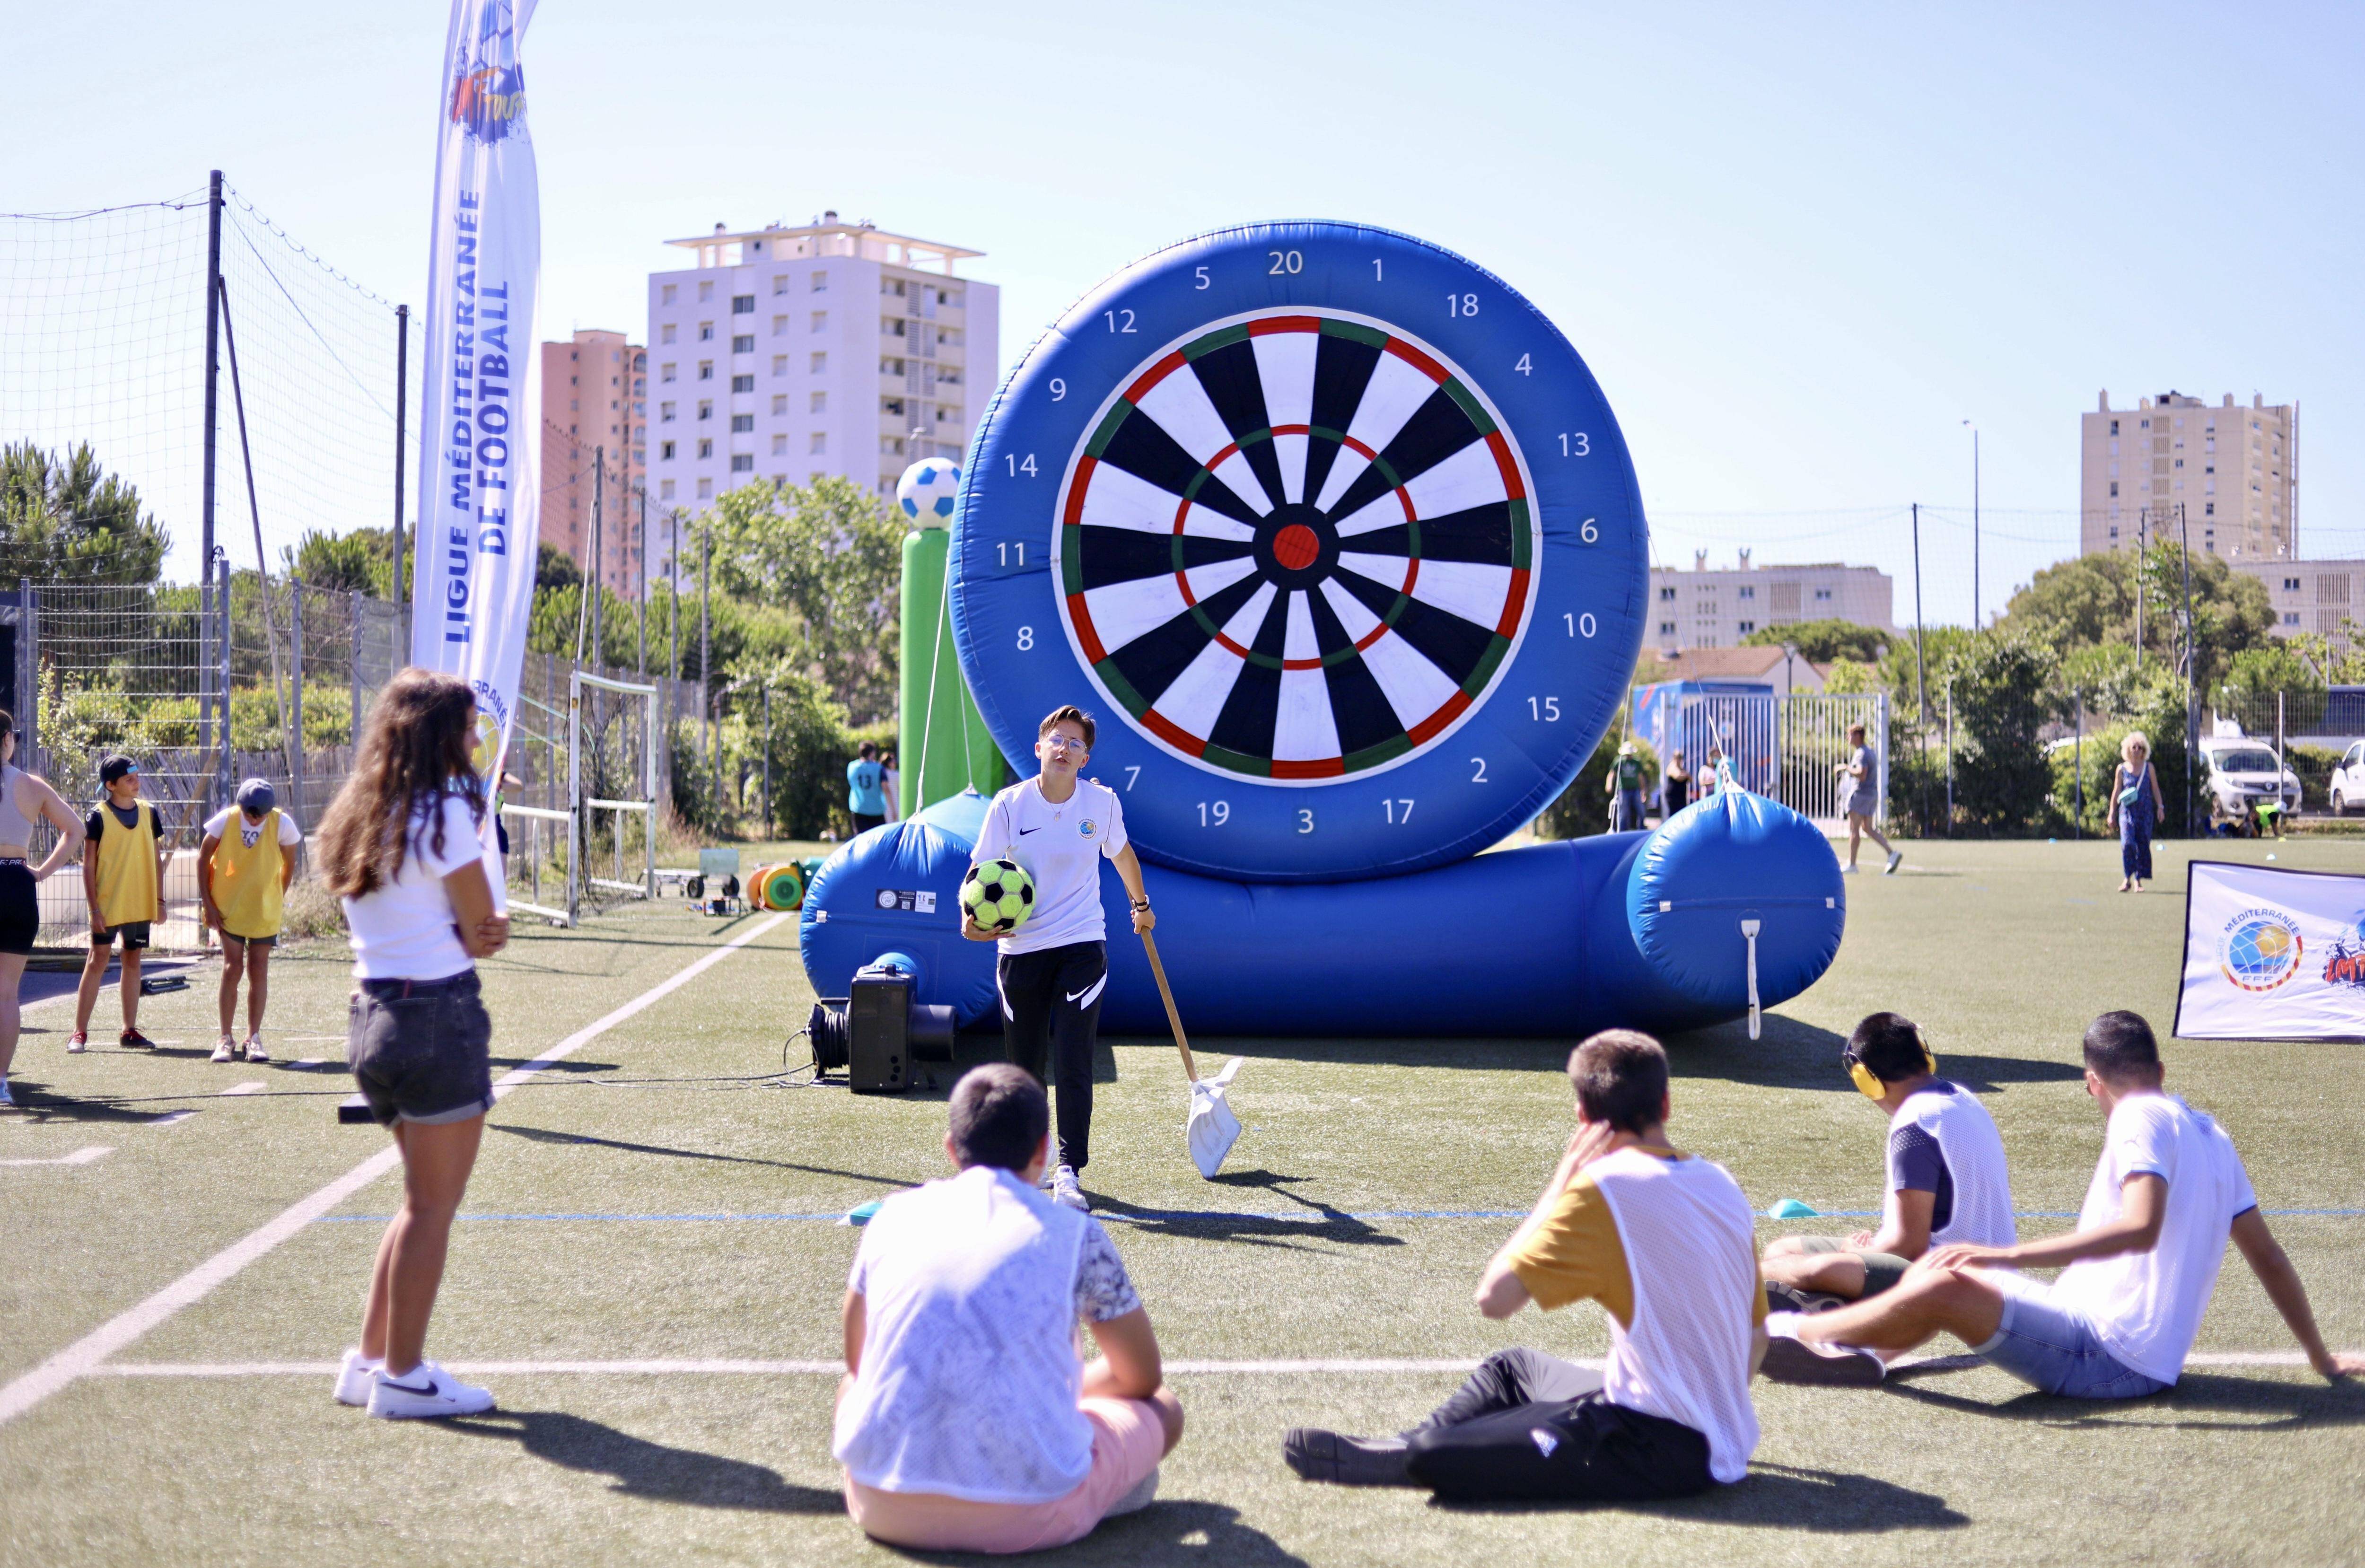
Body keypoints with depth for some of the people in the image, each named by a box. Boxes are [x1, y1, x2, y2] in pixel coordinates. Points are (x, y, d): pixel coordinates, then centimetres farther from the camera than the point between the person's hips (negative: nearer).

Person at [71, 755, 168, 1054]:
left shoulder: (149, 813, 7)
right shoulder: (98, 816, -7)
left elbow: (157, 858, 12)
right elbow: (88, 865, -7)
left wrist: (160, 900, 8)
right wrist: (94, 908, -11)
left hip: (141, 904, 4)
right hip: (108, 904, -4)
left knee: (133, 961, 9)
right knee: (98, 962, -4)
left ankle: (130, 1031, 15)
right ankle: (79, 1032, 0)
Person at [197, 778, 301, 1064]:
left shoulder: (282, 824, -12)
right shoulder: (226, 820, -13)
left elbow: (288, 865, 3)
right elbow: (203, 859, -2)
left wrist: (279, 899, 6)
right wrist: (208, 903, -4)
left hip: (265, 910, 1)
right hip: (228, 908, -1)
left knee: (259, 971, 3)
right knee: (232, 968, -5)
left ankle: (254, 1038, 12)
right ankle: (225, 1040, 1)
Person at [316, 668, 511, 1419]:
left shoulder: (351, 820, 12)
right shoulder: (445, 815, -13)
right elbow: (482, 928, -10)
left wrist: (471, 934, 3)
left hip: (370, 1013, 8)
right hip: (440, 1016, -8)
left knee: (423, 1198, 20)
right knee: (432, 1204, 1)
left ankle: (368, 1359, 22)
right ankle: (402, 1375, 6)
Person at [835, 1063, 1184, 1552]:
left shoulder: (893, 1215, 10)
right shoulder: (1077, 1234, 3)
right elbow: (1143, 1378, 16)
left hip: (886, 1511, 2)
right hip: (1026, 1520, -2)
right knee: (1163, 1408, 23)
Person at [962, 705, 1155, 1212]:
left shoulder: (1103, 803, 0)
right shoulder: (1009, 805, -5)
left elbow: (1121, 853, 20)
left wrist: (1141, 904, 33)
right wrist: (971, 917, -21)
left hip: (1082, 947, 0)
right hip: (1021, 948, 0)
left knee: (1073, 1066, -13)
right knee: (1025, 1068, 8)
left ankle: (1069, 1171, -9)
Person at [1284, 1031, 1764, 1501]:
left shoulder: (1604, 1188, -16)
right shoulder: (1721, 1185, 6)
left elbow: (1494, 1297, -16)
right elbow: (1756, 1336, 12)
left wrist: (1559, 1187, -6)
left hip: (1666, 1447, -8)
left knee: (1432, 1456, -7)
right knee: (1512, 1367, 28)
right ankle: (1398, 1449, 37)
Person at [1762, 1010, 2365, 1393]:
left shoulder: (2141, 1118, -11)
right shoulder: (2211, 1136, 16)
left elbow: (2141, 1227, -28)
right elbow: (2269, 1258, 19)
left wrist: (2011, 1255, -28)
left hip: (2106, 1356, -10)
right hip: (2144, 1361, 10)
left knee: (1943, 1287, -18)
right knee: (1936, 1267, 12)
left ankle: (1796, 1333, -5)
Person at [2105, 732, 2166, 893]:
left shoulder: (2149, 768, 8)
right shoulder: (2122, 769, 6)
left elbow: (2155, 789, 11)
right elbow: (2116, 791, 9)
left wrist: (2160, 807, -1)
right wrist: (2111, 813, 7)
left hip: (2145, 811, 1)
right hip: (2127, 811, -1)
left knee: (2143, 845, 1)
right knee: (2127, 842, -17)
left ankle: (2138, 881, 9)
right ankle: (2127, 878, -11)